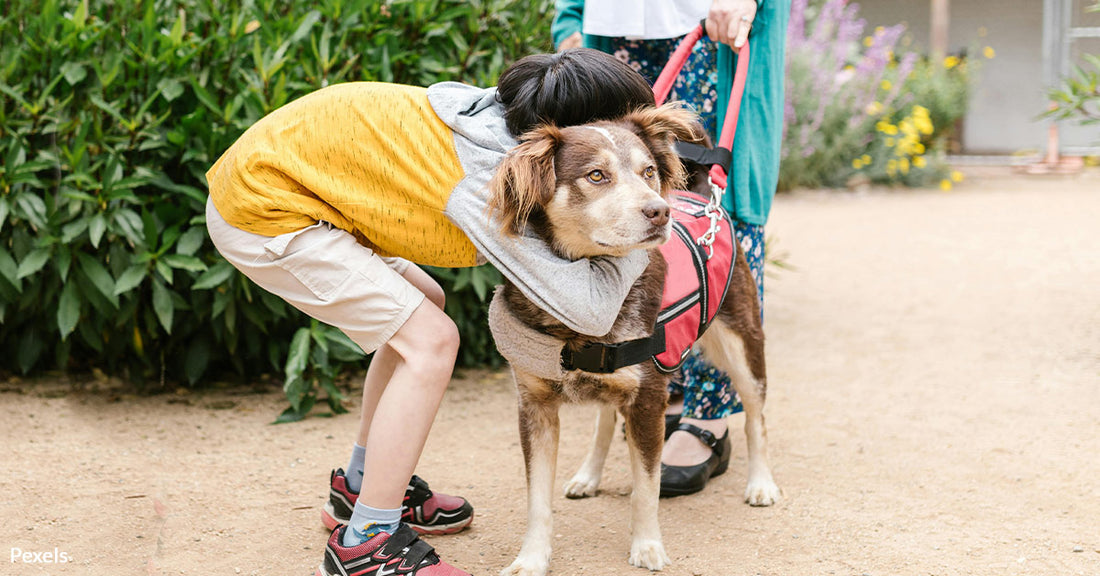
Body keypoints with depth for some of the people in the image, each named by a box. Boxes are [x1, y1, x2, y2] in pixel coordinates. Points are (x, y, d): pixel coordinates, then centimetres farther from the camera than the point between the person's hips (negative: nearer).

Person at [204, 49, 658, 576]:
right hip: (261, 206, -10)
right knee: (430, 342, -13)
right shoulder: (489, 181, -25)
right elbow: (590, 310, -27)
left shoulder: (500, 118, 0)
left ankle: (361, 487, 30)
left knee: (423, 306, 19)